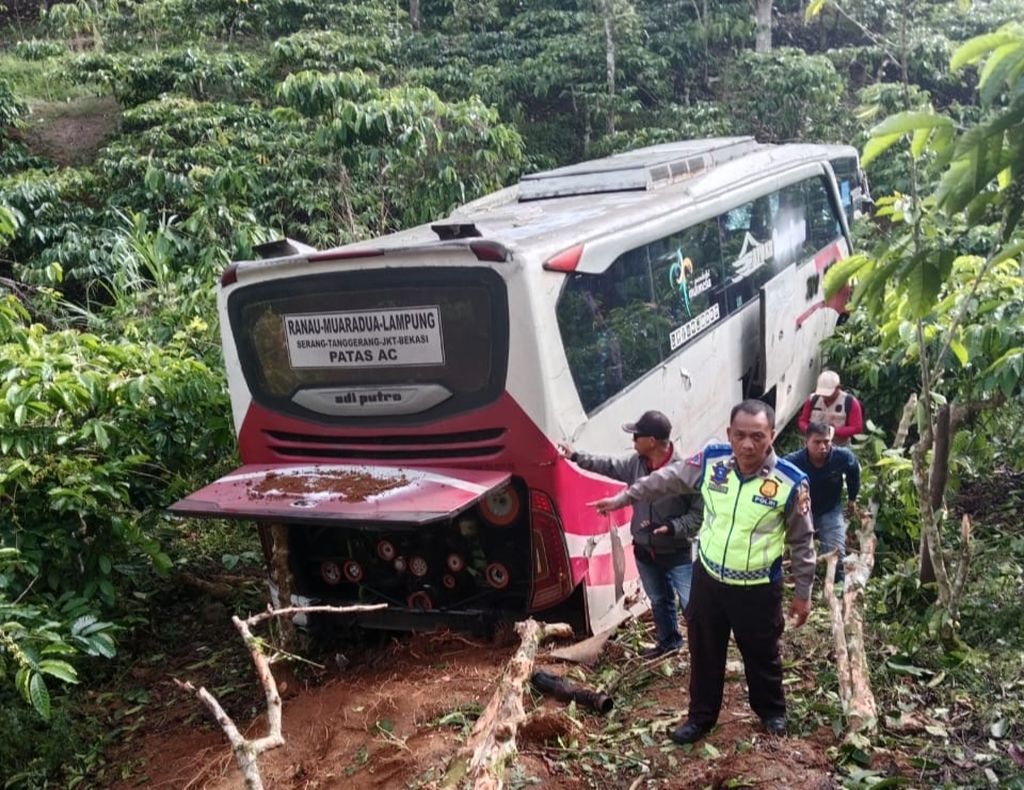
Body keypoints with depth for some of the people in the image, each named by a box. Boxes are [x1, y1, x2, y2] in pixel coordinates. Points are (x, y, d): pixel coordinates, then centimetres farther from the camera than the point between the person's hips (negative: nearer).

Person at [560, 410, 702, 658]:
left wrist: (672, 528, -31)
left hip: (677, 555, -6)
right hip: (645, 552, 7)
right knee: (659, 602, 25)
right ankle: (669, 641, 46)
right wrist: (576, 457, 15)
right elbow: (609, 465, 13)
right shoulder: (636, 463, -7)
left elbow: (700, 513, -21)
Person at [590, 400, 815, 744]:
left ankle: (772, 711, 46)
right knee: (704, 652, 18)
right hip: (707, 577, 3)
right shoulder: (712, 460, -12)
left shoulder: (790, 482, -19)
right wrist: (623, 498, 8)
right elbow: (667, 480, 5)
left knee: (762, 655, 19)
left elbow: (802, 541, -7)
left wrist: (803, 592, -1)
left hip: (758, 589, -3)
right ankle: (701, 715, 39)